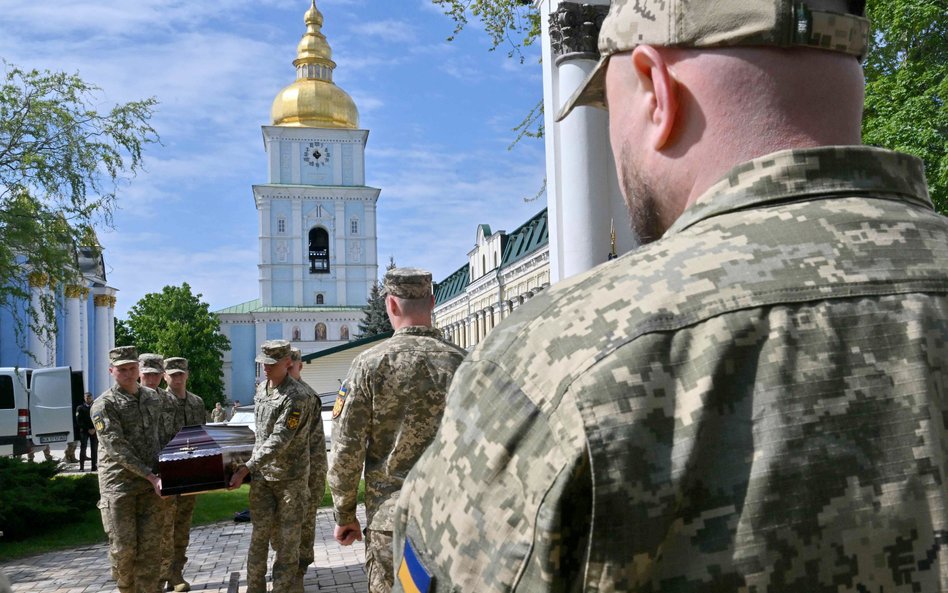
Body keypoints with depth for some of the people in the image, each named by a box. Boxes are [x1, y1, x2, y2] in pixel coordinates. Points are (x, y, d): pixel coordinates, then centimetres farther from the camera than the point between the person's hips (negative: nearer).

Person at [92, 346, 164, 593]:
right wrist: (151, 476, -19)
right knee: (123, 547, 0)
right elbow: (116, 449, -15)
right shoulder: (104, 404, -7)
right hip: (119, 483, -4)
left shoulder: (152, 397, 10)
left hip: (151, 482, 4)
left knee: (150, 546, 3)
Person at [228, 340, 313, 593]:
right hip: (262, 474, 6)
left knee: (287, 536, 4)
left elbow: (279, 441, -24)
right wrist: (252, 468, 18)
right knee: (260, 533, 8)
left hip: (289, 477, -6)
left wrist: (245, 468, -27)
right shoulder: (261, 389, 7)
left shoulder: (297, 397, -18)